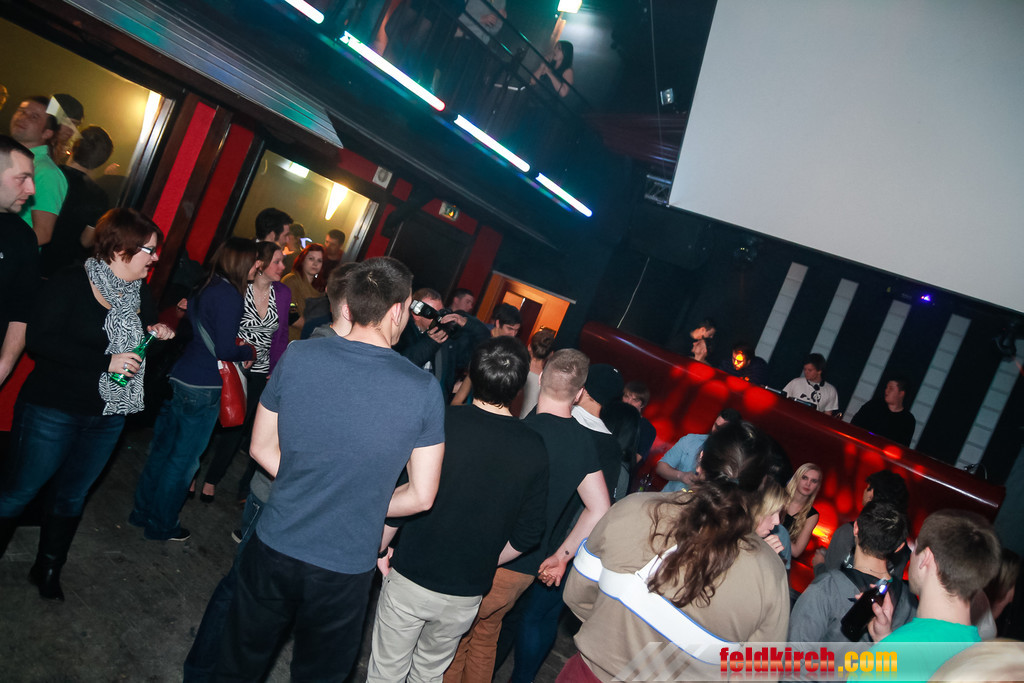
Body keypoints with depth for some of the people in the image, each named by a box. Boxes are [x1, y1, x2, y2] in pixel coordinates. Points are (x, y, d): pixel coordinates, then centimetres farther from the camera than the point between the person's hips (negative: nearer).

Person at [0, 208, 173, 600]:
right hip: (51, 410, -6)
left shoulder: (138, 295, 6)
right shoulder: (72, 283, -14)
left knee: (72, 495, 17)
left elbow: (138, 352, 18)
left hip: (106, 418, 6)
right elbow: (39, 341, -21)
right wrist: (105, 362, -26)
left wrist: (159, 336, -4)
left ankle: (48, 571, 34)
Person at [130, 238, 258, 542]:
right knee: (184, 459, 6)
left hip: (177, 379, 9)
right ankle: (161, 525, 19)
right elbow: (225, 350, -19)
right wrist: (250, 351, -2)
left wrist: (237, 348, 11)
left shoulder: (205, 287, 9)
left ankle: (143, 511, 33)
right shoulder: (229, 295, -18)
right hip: (202, 389, -9)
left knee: (162, 448, 19)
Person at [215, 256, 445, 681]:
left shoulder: (297, 356, -11)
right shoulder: (424, 390, -17)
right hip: (346, 566, -1)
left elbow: (262, 447, 1)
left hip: (273, 549, 2)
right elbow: (420, 497, -9)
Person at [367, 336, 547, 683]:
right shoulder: (534, 448, -9)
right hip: (467, 594, 3)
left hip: (410, 578, -2)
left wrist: (381, 549, 3)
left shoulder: (441, 421, -18)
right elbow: (528, 534, -3)